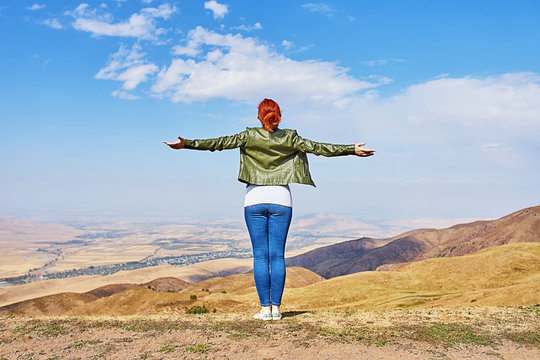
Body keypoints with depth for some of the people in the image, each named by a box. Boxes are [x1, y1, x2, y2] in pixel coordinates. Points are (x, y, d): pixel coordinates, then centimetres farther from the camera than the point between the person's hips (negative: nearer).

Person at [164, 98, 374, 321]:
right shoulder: (289, 138, 1)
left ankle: (265, 308, 3)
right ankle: (276, 308, 5)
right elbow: (316, 147, -1)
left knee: (260, 256, 2)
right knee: (277, 256, 3)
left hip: (255, 200, -1)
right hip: (281, 199, 1)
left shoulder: (250, 136, -1)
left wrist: (187, 144, -6)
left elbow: (219, 143, -7)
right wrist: (351, 150, 3)